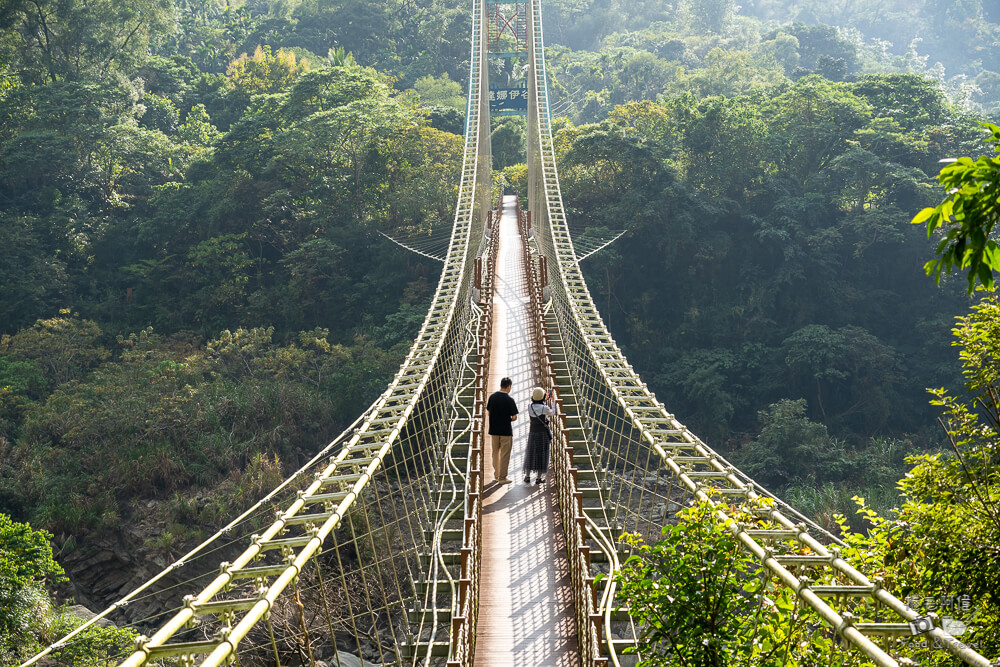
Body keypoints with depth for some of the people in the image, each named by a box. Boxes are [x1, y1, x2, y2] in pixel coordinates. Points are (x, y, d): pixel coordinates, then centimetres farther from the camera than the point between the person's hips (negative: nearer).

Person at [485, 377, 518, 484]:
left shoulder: (492, 396, 0)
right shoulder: (509, 400, -14)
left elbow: (488, 412, 7)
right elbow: (514, 417, -14)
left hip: (494, 429, 5)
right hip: (506, 431, -5)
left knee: (495, 452, 18)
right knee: (504, 454, 3)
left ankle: (496, 474, 27)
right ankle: (502, 477, 6)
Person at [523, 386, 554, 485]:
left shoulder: (530, 407, -5)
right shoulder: (545, 408, -14)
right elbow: (552, 413, 7)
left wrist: (545, 402, 20)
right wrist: (550, 402, 19)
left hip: (532, 432, 3)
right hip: (543, 433, -3)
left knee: (530, 454, 14)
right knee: (541, 455, 5)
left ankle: (527, 476, 16)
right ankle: (539, 478, 6)